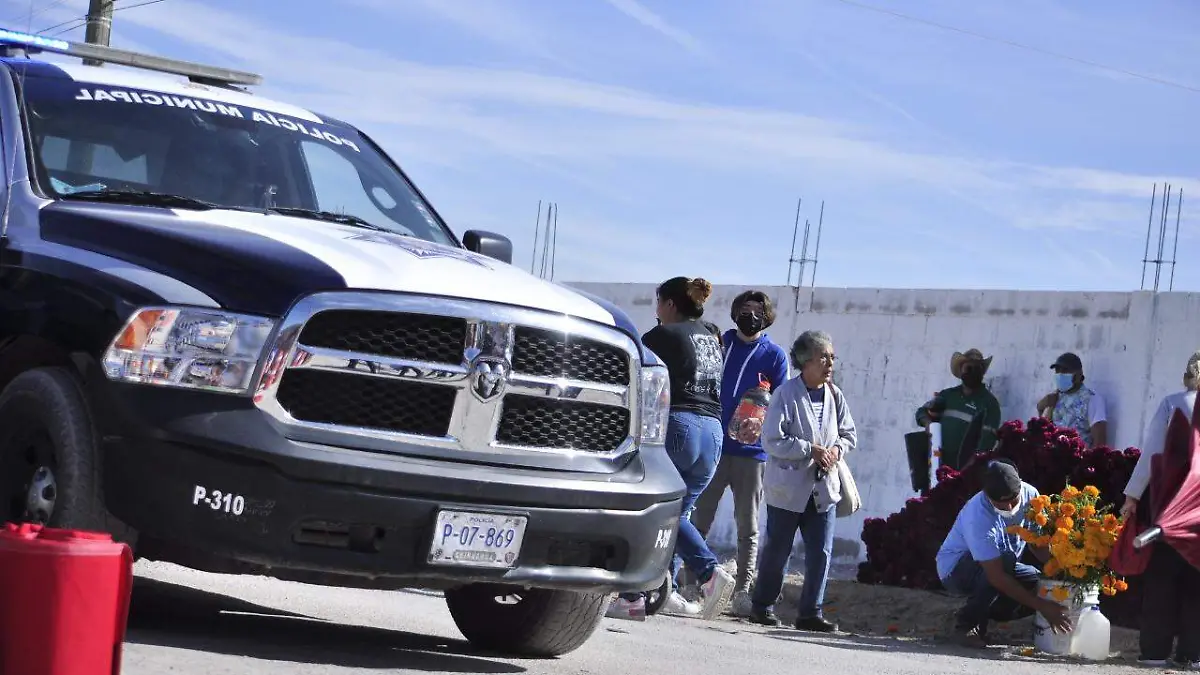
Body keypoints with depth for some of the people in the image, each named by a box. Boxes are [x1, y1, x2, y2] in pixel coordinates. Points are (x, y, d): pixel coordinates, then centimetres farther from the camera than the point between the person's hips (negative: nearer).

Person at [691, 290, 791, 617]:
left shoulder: (774, 355, 3)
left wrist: (761, 425, -18)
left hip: (752, 451, -1)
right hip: (713, 444, 2)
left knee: (748, 526, 3)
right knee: (699, 519, 1)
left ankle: (742, 590, 6)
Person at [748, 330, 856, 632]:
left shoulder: (834, 395, 7)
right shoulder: (786, 395, -10)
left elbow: (849, 433, 17)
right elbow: (773, 440, -15)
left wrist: (837, 449, -5)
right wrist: (811, 450, -19)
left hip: (824, 489, 5)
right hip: (788, 488, -5)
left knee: (821, 553, 1)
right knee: (777, 550, 6)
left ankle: (811, 611, 9)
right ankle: (762, 606, 21)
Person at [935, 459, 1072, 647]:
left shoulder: (1030, 495, -17)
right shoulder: (978, 517, -36)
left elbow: (1039, 544, -7)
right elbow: (996, 576, -38)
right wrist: (1042, 606, -42)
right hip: (955, 568, -7)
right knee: (1006, 560, -36)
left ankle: (981, 612, 4)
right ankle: (967, 622, -19)